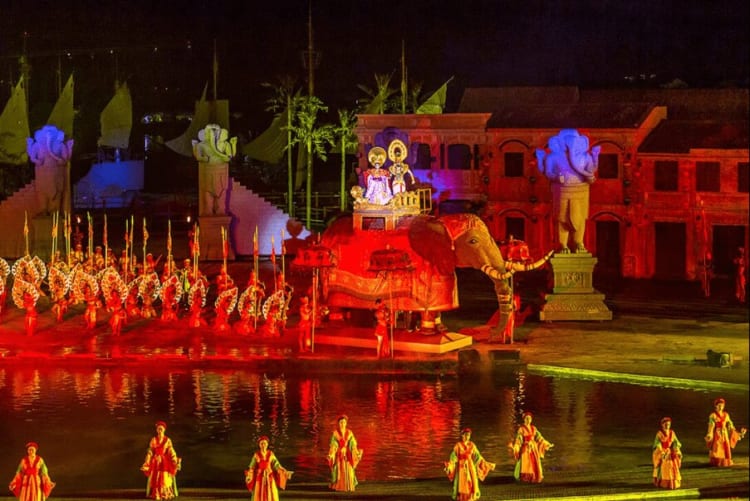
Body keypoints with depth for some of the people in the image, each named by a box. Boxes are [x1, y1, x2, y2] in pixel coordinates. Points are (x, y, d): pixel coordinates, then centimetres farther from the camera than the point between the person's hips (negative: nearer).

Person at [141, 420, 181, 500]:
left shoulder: (167, 440, -2)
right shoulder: (153, 440, 2)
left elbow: (171, 452, -5)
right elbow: (150, 452, 3)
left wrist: (176, 462, -15)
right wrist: (146, 463, -1)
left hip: (164, 462, -1)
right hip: (155, 462, 1)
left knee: (165, 479, -1)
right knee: (155, 479, 3)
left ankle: (165, 495, 9)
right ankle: (155, 495, 12)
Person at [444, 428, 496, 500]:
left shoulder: (472, 445, 5)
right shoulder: (458, 445, -6)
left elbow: (478, 456, 10)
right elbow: (453, 456, -12)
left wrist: (486, 464, 6)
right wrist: (449, 466, -28)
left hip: (470, 467, 4)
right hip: (462, 467, -4)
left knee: (471, 486, 1)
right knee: (462, 486, -6)